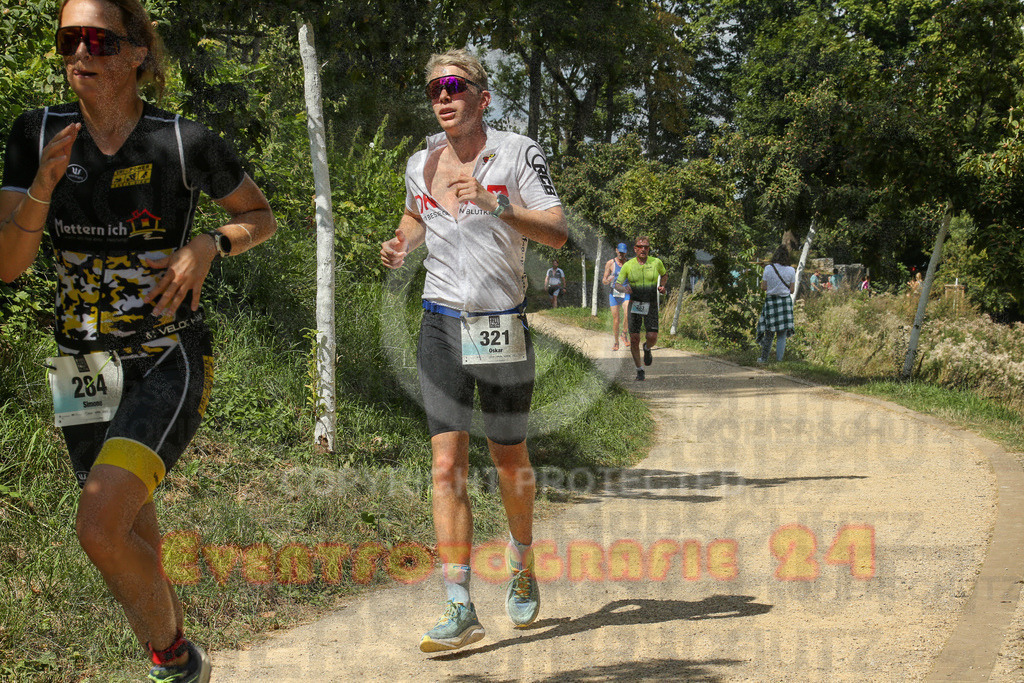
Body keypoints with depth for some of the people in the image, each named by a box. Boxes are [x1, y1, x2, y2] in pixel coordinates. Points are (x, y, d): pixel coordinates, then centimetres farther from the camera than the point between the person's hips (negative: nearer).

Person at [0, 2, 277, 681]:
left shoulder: (185, 142, -10)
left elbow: (262, 218, 6)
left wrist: (207, 245, -13)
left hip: (170, 361, -5)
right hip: (87, 367, 5)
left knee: (100, 526, -23)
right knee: (134, 552, 14)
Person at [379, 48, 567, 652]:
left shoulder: (517, 153, -5)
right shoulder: (420, 165, 7)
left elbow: (559, 234, -13)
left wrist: (495, 205, -25)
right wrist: (402, 245, 6)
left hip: (503, 325, -2)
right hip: (441, 325, 2)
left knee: (510, 461, 11)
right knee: (447, 466, -9)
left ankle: (522, 570, 37)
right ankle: (461, 609, -10)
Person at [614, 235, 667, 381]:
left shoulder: (656, 262, -3)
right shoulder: (628, 265, -4)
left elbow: (664, 275, 18)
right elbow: (617, 284, -3)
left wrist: (662, 286, -2)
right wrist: (624, 288, -26)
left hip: (651, 305, 0)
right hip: (634, 304, 0)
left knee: (652, 337, -11)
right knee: (634, 338, -5)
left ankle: (647, 348, 28)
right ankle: (639, 370, 10)